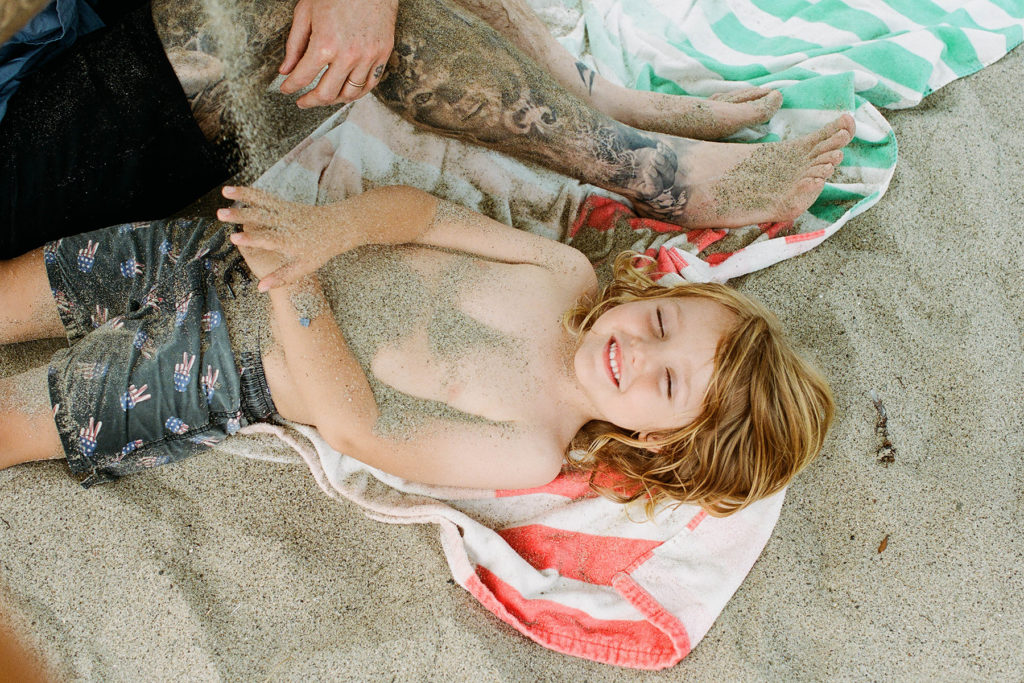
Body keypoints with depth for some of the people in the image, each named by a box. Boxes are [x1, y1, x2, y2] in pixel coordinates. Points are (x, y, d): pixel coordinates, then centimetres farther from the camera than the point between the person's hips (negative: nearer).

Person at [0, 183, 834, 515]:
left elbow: (357, 424, -21)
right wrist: (328, 226, -29)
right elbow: (413, 209, -9)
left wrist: (293, 283, -27)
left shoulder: (529, 455, -19)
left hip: (224, 379, -3)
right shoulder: (566, 273, -10)